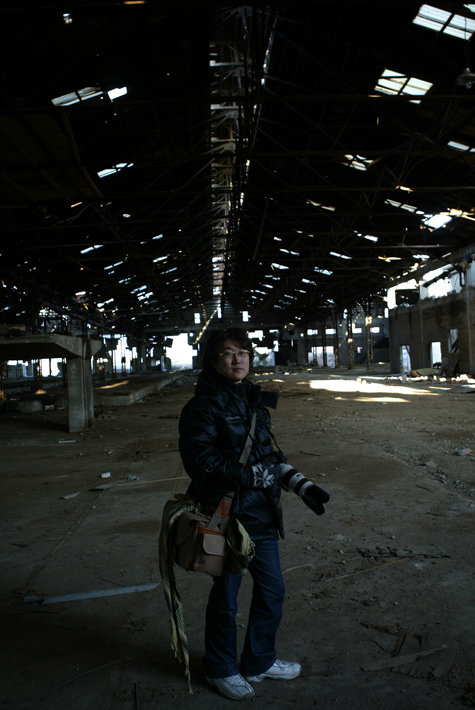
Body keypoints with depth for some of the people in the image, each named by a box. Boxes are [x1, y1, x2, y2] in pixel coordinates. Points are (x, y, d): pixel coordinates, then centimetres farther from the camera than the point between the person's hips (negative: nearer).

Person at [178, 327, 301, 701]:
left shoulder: (254, 400, 8)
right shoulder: (203, 407, -15)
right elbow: (200, 462, -23)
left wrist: (278, 467, -1)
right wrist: (253, 475, -20)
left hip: (262, 514, 7)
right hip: (226, 516, -7)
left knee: (272, 589, 18)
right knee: (226, 597, 11)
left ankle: (259, 661, 41)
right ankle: (221, 669, 36)